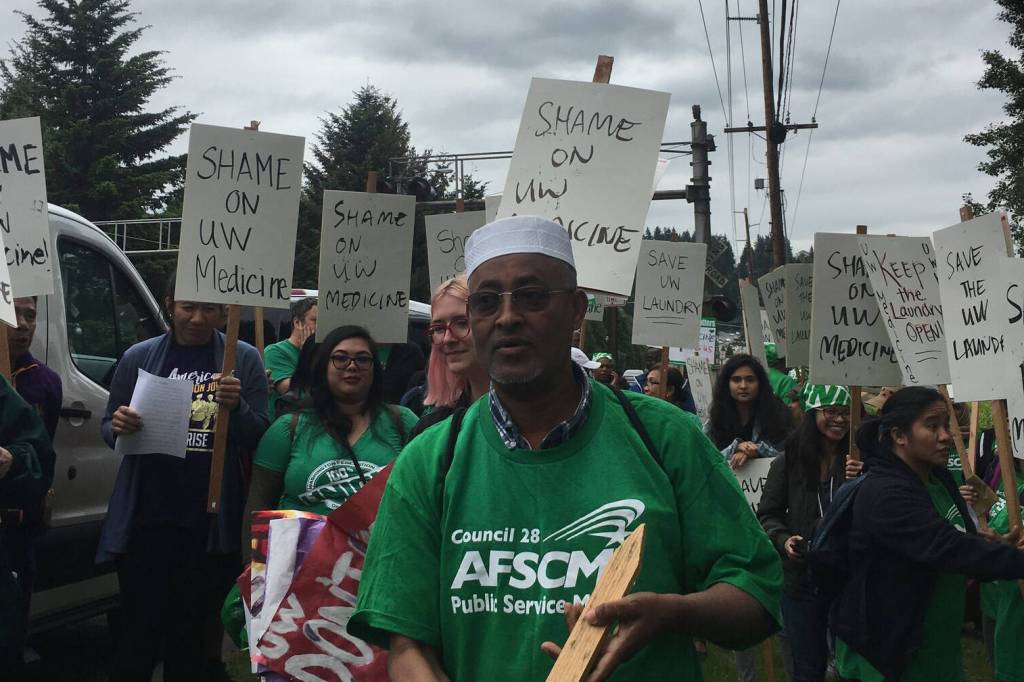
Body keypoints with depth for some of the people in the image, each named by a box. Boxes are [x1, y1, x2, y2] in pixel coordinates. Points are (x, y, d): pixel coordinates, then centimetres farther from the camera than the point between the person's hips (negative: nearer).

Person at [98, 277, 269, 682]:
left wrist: (236, 407, -18)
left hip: (210, 525, 0)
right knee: (140, 632, 5)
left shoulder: (244, 360, 2)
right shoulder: (139, 357, 4)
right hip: (146, 522, 0)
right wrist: (118, 426, -11)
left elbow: (260, 439, 1)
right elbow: (109, 428, 12)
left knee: (191, 635, 11)